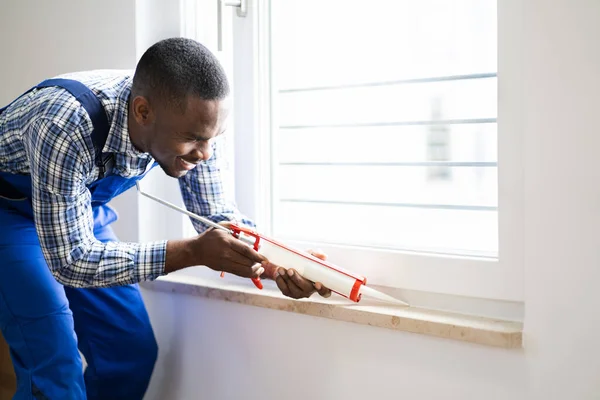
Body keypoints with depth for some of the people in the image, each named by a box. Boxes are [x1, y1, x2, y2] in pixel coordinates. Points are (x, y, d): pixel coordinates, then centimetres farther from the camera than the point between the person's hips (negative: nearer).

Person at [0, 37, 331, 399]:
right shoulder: (65, 126, -40)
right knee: (56, 368, -17)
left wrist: (275, 264, -30)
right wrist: (194, 252, -42)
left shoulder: (191, 120, -23)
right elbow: (71, 261, -35)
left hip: (84, 207, 6)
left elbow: (216, 214, -11)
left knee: (133, 353, 2)